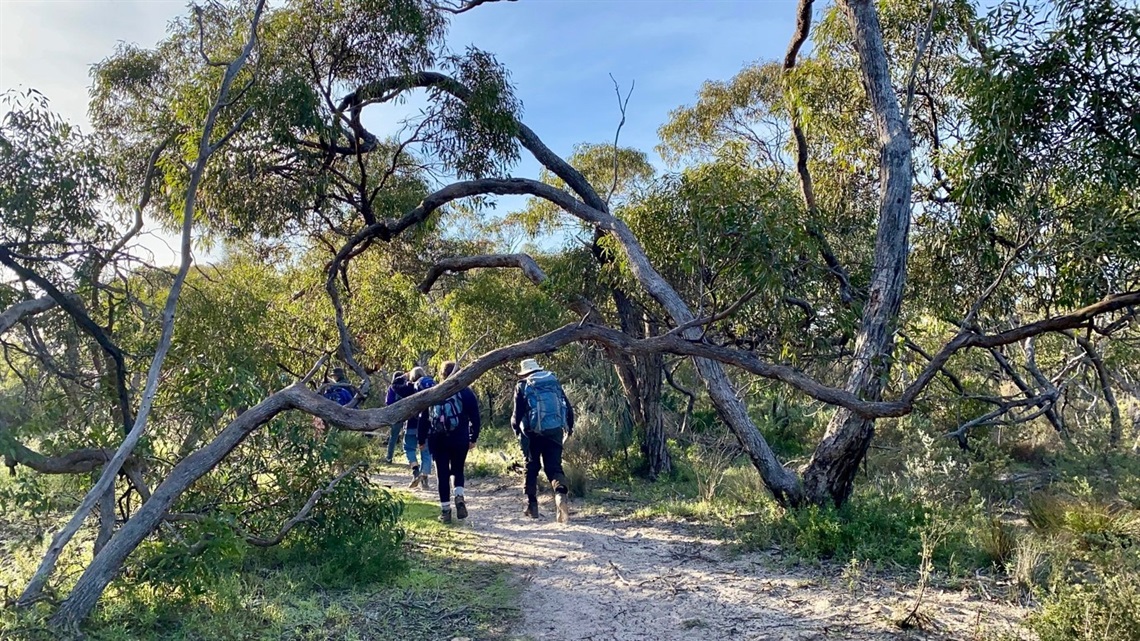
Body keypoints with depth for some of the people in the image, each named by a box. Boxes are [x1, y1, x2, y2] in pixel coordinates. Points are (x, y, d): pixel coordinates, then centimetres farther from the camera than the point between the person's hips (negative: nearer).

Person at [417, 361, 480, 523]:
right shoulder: (465, 392, 1)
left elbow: (424, 417, 8)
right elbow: (474, 416, -1)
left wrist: (422, 439, 14)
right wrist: (473, 437, 5)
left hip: (438, 440, 1)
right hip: (459, 439, -1)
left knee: (442, 473, 7)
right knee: (458, 470, 17)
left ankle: (445, 510, 6)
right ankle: (459, 498, -7)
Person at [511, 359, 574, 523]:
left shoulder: (522, 386, 2)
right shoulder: (555, 383, 12)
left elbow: (517, 414, -3)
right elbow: (568, 409, 10)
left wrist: (516, 429, 14)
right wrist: (569, 427, 23)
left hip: (533, 433, -2)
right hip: (555, 431, 2)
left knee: (532, 468, 15)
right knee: (554, 467, 3)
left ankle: (532, 505, 19)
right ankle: (561, 493, -27)